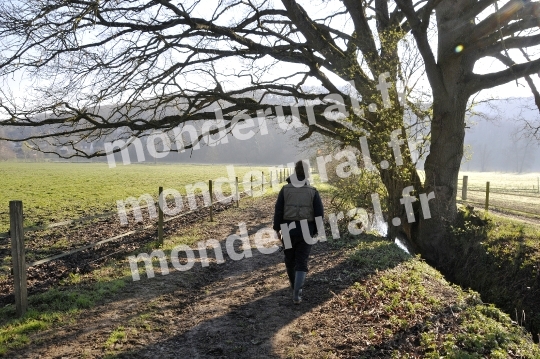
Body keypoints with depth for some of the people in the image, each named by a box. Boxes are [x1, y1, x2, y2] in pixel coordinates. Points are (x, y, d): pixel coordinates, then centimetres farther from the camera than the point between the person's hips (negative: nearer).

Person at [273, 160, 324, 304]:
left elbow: (278, 210, -3)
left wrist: (277, 228, 5)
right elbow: (319, 213, -3)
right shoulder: (313, 191, -2)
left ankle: (295, 286, 37)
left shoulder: (285, 189, -2)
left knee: (290, 259, 19)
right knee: (301, 262, 2)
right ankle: (296, 294, -7)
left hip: (288, 228, 1)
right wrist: (316, 230, 9)